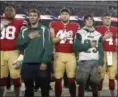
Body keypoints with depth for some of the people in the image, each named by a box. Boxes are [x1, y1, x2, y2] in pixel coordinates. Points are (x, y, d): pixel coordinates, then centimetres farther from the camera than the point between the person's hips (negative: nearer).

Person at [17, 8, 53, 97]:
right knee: (28, 89, 15)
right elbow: (19, 46, 7)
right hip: (27, 64, 4)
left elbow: (48, 46, -6)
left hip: (41, 64, -3)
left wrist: (45, 61, -14)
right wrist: (28, 38, -4)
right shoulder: (24, 31, 16)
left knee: (45, 89, 4)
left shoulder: (44, 30, 3)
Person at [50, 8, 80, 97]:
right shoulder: (54, 25, 6)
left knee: (71, 79, 1)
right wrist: (61, 37, -14)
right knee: (58, 79, 3)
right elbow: (52, 40, 1)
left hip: (71, 55, 1)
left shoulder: (75, 26, 9)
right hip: (59, 55, 0)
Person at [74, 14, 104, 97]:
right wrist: (89, 45, -5)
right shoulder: (80, 33, 4)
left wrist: (101, 63, -1)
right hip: (84, 61, -2)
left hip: (96, 62, 3)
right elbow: (76, 47, -7)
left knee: (95, 83, 4)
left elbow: (101, 50, 8)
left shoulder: (98, 34, 13)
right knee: (82, 83, -1)